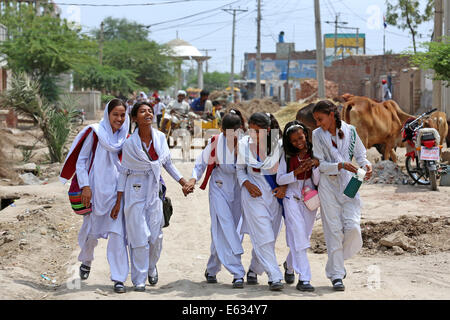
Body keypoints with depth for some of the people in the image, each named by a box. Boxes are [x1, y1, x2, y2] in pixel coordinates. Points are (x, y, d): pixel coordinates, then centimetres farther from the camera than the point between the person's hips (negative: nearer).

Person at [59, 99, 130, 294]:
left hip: (117, 191, 1)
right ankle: (86, 261, 40)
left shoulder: (127, 138, 6)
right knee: (91, 230, 10)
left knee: (117, 233, -8)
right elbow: (81, 160, -1)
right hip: (95, 189, -1)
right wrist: (85, 186, -9)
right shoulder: (95, 133, -2)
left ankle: (119, 278, -5)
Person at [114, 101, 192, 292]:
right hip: (135, 193, -3)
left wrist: (183, 182, 13)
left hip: (154, 192, 3)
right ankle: (139, 279, 7)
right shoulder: (130, 143, -9)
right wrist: (118, 202, -2)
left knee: (156, 236, 3)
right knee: (140, 237, -4)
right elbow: (124, 172, -2)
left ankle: (151, 267, 31)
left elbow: (168, 164, 15)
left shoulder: (160, 138, 1)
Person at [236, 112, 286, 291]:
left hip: (274, 194, 1)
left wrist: (284, 186, -8)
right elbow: (240, 169, 8)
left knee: (269, 236, 6)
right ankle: (274, 276, -14)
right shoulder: (244, 144, -3)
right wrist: (247, 184, -9)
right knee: (263, 235, -12)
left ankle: (254, 270, 27)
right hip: (254, 193, -1)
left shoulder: (278, 144, -6)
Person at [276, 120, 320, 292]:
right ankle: (304, 279, -19)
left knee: (303, 237, 9)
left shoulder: (313, 153, 0)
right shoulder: (287, 155, 1)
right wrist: (296, 172, -16)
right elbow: (279, 179, -2)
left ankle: (289, 264, 39)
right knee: (298, 236, -14)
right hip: (292, 199, -2)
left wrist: (316, 165, -20)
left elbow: (317, 181, -3)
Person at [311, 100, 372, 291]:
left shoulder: (350, 131, 2)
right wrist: (340, 165, -19)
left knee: (352, 227, -12)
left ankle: (338, 259, 16)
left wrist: (366, 165, -10)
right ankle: (336, 274, 5)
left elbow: (360, 155, 12)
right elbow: (320, 164, -3)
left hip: (349, 184, 1)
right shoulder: (317, 135, 0)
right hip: (329, 185, -1)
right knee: (334, 230, -3)